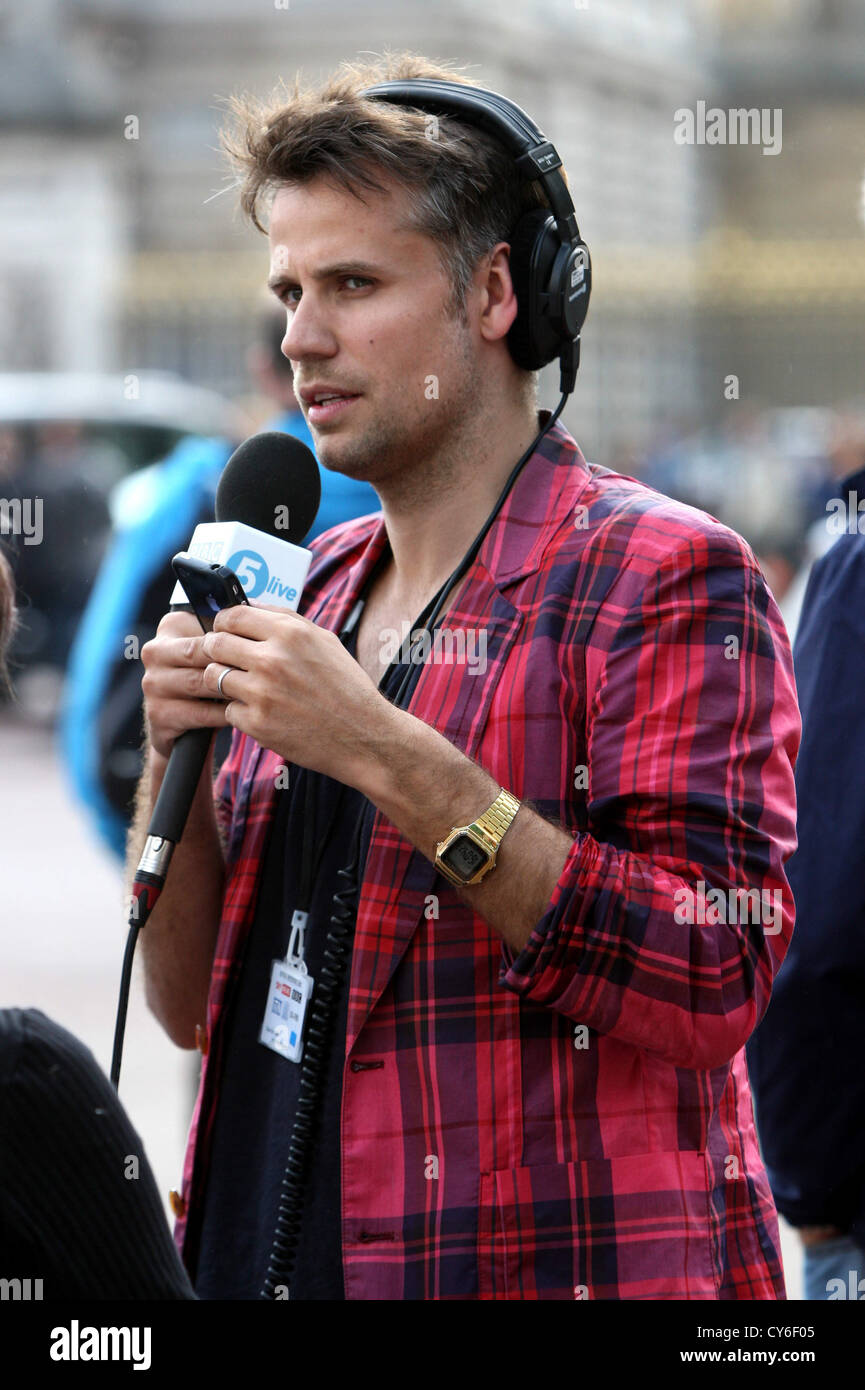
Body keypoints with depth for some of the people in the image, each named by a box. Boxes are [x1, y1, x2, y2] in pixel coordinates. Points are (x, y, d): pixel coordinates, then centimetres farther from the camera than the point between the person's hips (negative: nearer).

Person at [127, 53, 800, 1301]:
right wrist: (174, 765, -6)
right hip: (263, 1266, 6)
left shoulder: (663, 578, -9)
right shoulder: (315, 590, 11)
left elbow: (715, 986, -21)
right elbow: (195, 1005, 12)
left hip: (554, 1265, -6)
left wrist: (387, 760, -22)